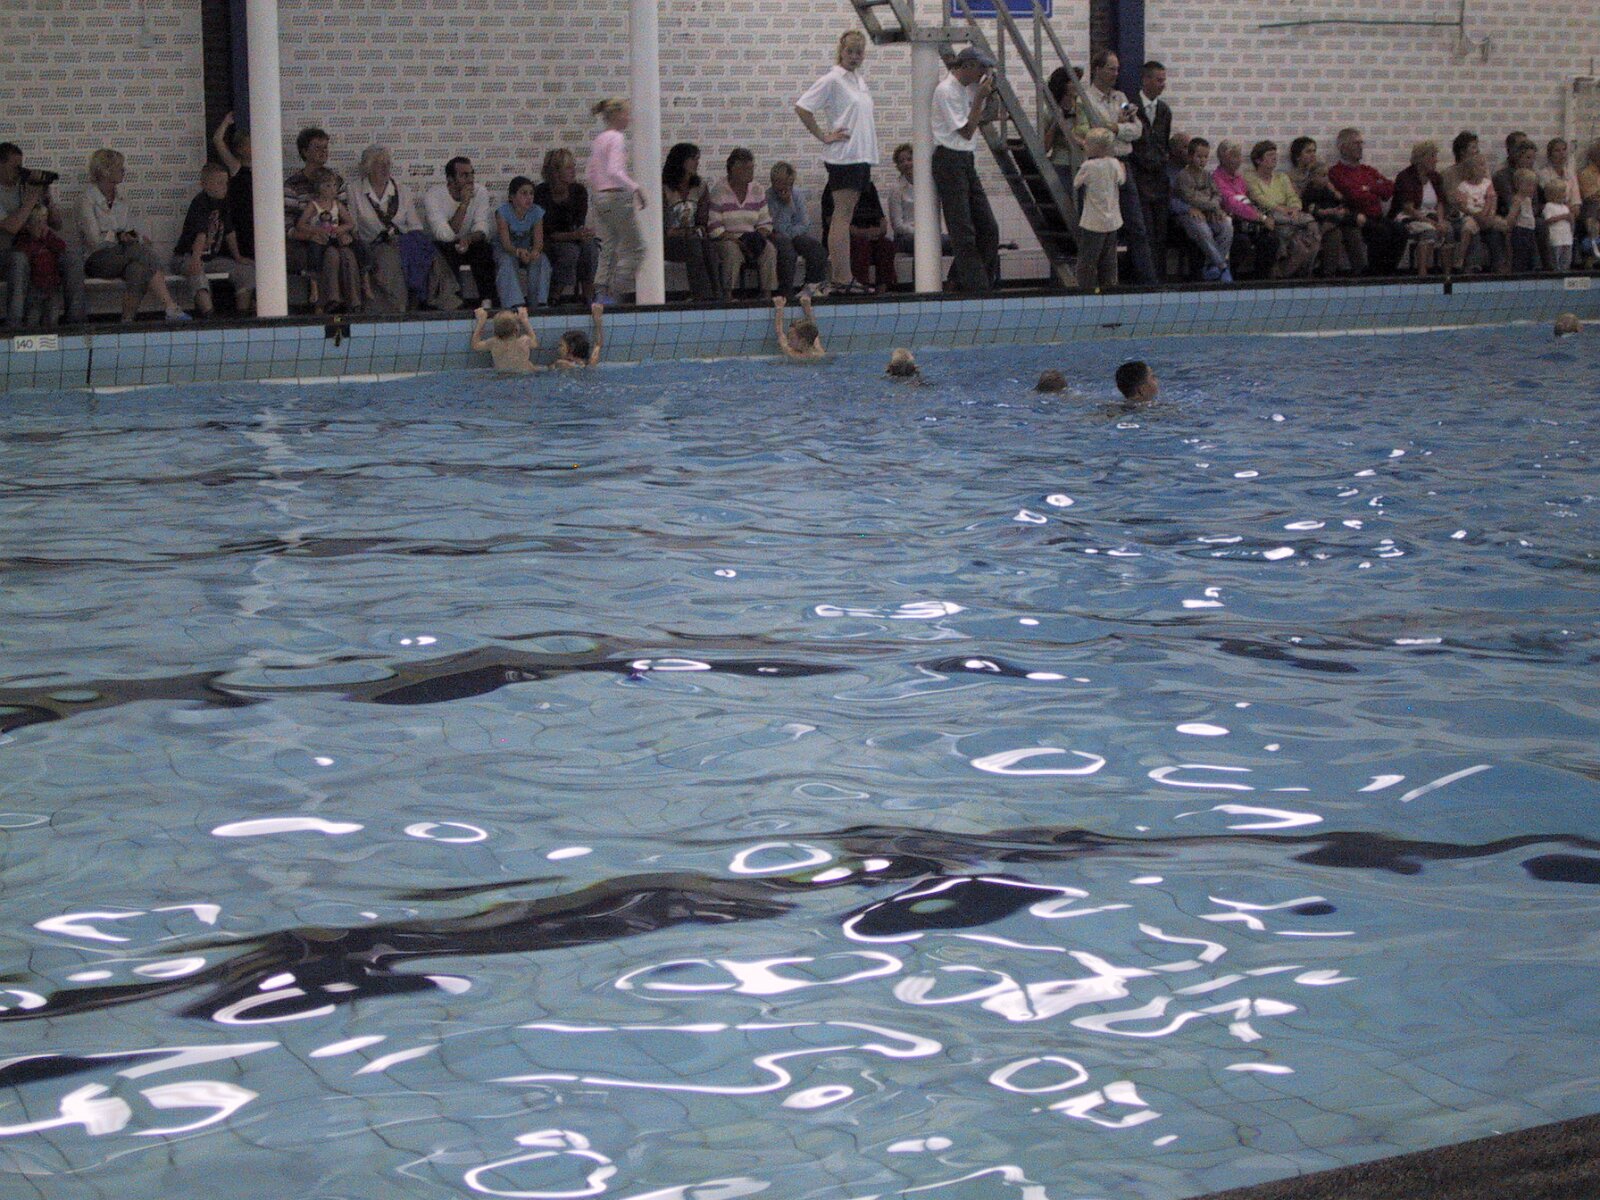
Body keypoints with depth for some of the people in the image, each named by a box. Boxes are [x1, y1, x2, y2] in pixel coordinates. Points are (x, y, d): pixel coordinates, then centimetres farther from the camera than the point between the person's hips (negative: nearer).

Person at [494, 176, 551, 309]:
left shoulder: (537, 212, -8)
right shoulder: (503, 212, -19)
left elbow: (538, 240, -17)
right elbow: (505, 243, -27)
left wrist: (535, 252, -42)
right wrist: (518, 252, -50)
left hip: (526, 250, 3)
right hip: (504, 251, -3)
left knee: (542, 261, -27)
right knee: (507, 262, -35)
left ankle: (540, 302, -25)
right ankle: (516, 303, -43)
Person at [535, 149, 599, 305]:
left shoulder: (579, 191, -3)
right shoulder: (541, 193, -17)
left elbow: (580, 224, -4)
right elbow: (546, 233, -20)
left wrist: (584, 233, -29)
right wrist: (574, 235, -34)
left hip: (570, 238, 4)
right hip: (547, 244, -4)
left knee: (590, 246, -28)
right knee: (570, 250, -34)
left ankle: (587, 296, -23)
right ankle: (553, 297, -23)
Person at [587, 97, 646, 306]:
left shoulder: (599, 139, 13)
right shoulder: (617, 138, -12)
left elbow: (592, 174, 15)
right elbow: (615, 171, -24)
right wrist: (635, 188, -20)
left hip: (599, 197, 8)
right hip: (617, 196, -8)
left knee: (608, 249, 11)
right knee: (634, 249, 0)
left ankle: (601, 293, 3)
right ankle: (615, 293, -5)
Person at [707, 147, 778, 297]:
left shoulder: (758, 191, 10)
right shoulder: (718, 191, -6)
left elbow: (766, 223, 10)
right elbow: (714, 228, -11)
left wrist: (759, 237, -11)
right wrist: (737, 240, -20)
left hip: (752, 239, 4)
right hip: (725, 239, -4)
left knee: (770, 250, -24)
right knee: (732, 250, -36)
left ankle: (767, 294, -24)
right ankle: (727, 295, -33)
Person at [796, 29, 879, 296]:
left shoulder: (860, 81, 17)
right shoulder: (833, 80, -8)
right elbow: (801, 107, -14)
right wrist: (823, 136, -12)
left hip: (862, 155, 8)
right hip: (843, 156, -8)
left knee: (844, 216, 9)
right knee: (843, 214, -9)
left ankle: (836, 276, 11)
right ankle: (843, 278, -10)